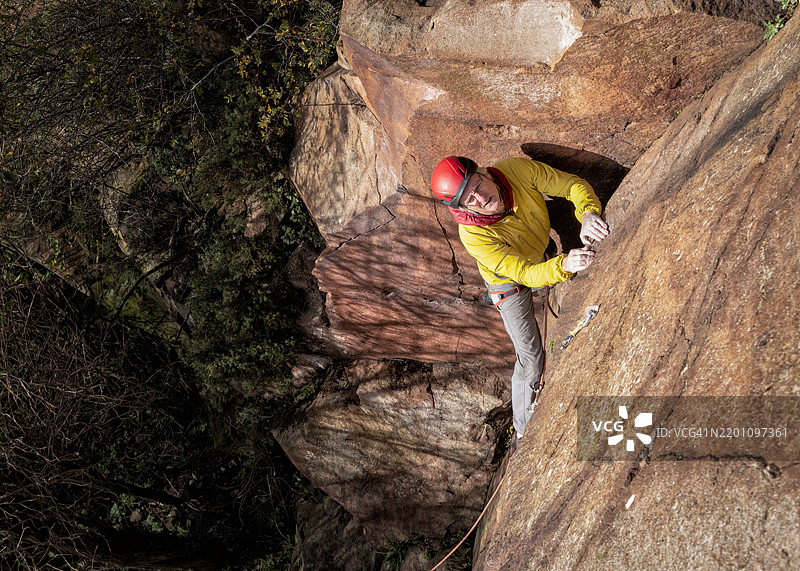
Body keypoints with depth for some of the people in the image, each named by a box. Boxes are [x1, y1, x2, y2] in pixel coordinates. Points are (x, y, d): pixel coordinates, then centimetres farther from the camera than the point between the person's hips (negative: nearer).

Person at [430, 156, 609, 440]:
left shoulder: (516, 170, -33)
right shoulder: (473, 235, -40)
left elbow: (573, 184, -26)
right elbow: (525, 274, -40)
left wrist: (588, 214, -47)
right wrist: (563, 265, -60)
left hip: (546, 254, 4)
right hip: (509, 281, -4)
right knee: (531, 362, 4)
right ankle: (524, 433, 28)